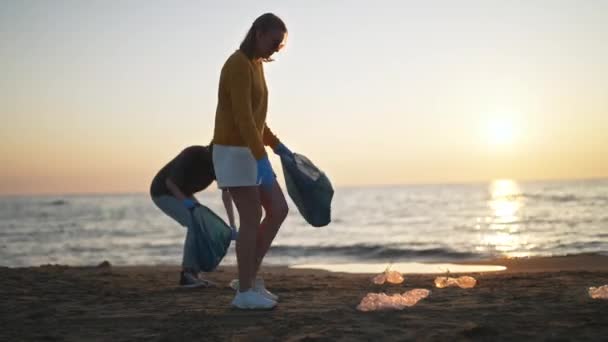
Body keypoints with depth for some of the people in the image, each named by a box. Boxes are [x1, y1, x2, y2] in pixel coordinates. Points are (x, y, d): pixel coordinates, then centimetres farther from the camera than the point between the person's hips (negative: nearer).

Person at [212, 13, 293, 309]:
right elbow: (242, 118, -28)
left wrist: (276, 144, 24)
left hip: (247, 152, 10)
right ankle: (245, 292, 0)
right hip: (234, 154, -10)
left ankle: (249, 277, 12)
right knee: (252, 219, -8)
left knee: (279, 210, 6)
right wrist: (263, 161, -33)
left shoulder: (255, 65, 16)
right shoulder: (238, 65, -18)